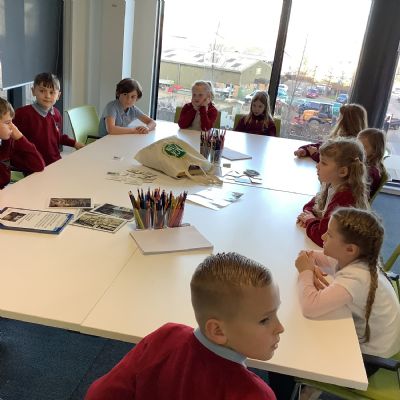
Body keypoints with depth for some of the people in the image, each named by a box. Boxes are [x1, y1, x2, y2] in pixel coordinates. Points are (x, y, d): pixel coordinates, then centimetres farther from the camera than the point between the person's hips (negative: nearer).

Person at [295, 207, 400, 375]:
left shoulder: (355, 278, -36)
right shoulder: (350, 259, -13)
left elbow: (310, 307, -46)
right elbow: (309, 255, 0)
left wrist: (306, 272, -29)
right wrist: (310, 269, -22)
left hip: (369, 355, -7)